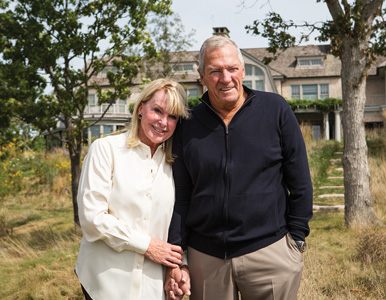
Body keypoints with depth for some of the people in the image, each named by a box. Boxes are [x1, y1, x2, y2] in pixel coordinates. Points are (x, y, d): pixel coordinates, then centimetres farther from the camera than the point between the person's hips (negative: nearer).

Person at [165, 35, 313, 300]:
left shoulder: (275, 109, -1)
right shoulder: (188, 127, 4)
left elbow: (300, 182, 2)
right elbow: (180, 198, 7)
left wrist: (296, 239, 0)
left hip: (269, 251, -2)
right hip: (205, 257, 2)